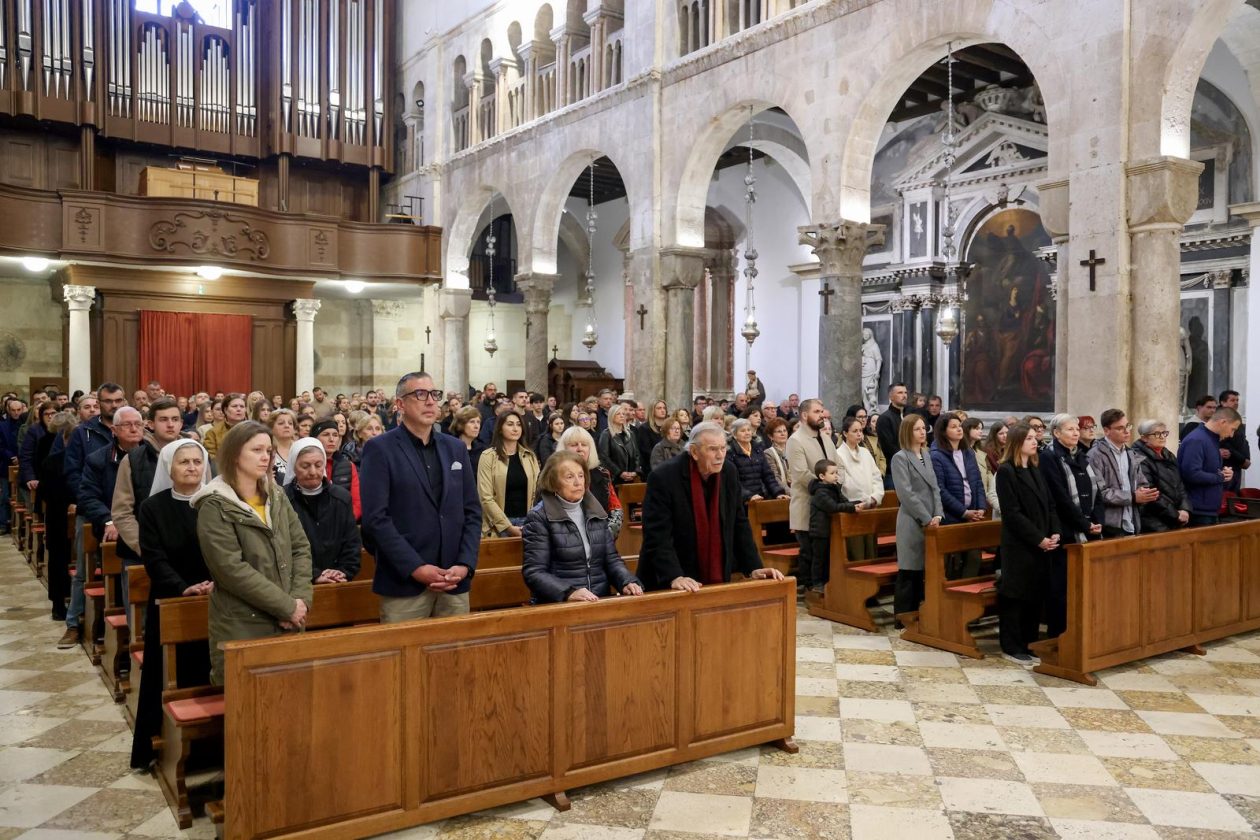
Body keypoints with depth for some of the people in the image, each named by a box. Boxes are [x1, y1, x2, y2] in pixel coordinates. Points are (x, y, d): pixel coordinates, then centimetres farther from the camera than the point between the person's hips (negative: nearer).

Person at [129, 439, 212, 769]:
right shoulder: (152, 507, 0)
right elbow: (155, 559, -7)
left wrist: (219, 583, -19)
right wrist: (183, 588, -21)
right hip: (169, 604, -1)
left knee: (209, 676, 5)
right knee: (167, 678, 6)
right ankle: (156, 748, 19)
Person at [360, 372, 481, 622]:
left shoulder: (456, 448, 12)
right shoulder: (379, 449, -2)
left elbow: (472, 512, 10)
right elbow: (375, 518, -10)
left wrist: (465, 564, -3)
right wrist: (416, 568, -15)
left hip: (455, 582, 4)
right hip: (404, 583, -4)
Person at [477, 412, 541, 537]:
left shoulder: (530, 456, 9)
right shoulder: (488, 456, -4)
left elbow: (537, 490, 7)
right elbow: (486, 497, -10)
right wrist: (507, 526, -13)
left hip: (526, 521, 3)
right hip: (498, 526, -3)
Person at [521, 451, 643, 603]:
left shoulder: (596, 512, 13)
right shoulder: (539, 518, -4)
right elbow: (533, 571, -10)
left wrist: (628, 582, -3)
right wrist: (569, 593, -23)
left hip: (600, 602, 4)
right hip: (559, 605, -4)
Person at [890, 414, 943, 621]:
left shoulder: (927, 456, 14)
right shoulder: (900, 458, -8)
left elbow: (934, 487, 12)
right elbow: (906, 493, -14)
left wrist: (937, 514, -3)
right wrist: (926, 518, -15)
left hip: (930, 522, 7)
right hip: (912, 522, -7)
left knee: (923, 570, 10)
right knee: (909, 571, -2)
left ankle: (915, 613, 19)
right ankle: (903, 617, 6)